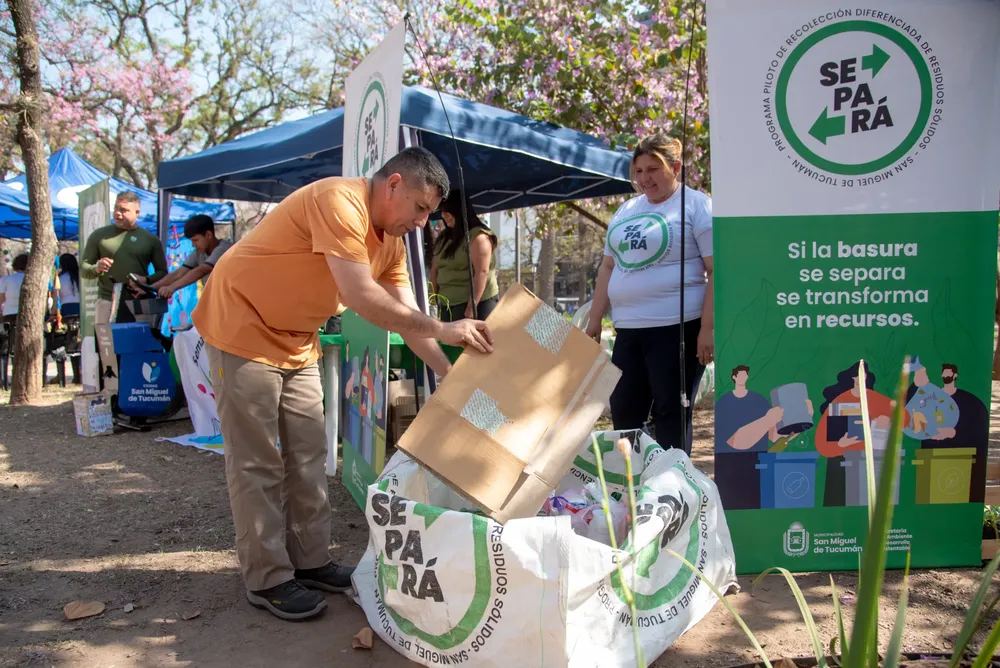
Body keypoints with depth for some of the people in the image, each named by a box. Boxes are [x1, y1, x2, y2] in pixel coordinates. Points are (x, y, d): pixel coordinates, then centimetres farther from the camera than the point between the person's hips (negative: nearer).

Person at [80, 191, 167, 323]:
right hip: (107, 301, 0)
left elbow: (162, 272, 10)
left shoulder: (150, 239, 10)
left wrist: (146, 281, -12)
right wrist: (96, 269, -13)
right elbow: (83, 268, 11)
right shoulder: (99, 235, 11)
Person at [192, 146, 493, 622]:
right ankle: (267, 580, 8)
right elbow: (362, 297, -33)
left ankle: (310, 562, 20)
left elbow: (406, 315, 1)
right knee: (258, 462, -3)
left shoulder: (390, 241, 2)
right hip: (242, 328, -9)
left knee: (308, 455, 9)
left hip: (296, 342, 9)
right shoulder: (339, 202, -26)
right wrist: (442, 329, -28)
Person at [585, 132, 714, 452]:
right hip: (628, 329, 7)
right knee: (623, 413, 11)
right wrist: (594, 320, 15)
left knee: (671, 414, 0)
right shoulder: (626, 210, 17)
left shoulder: (697, 206, -3)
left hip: (678, 327, -7)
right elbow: (608, 267, 20)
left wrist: (708, 328, -17)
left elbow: (717, 270, -10)